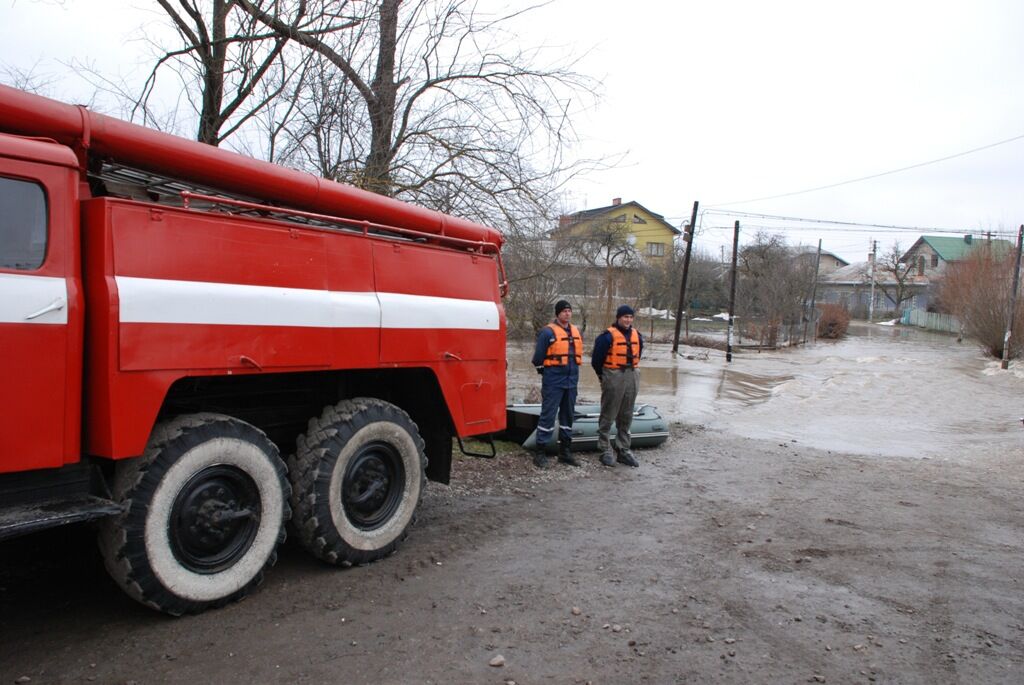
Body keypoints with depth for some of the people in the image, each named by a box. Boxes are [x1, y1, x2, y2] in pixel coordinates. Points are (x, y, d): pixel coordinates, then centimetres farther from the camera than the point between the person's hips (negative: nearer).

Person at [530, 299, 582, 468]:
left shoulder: (576, 331, 11)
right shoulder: (548, 332, -11)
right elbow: (538, 357, -8)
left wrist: (573, 373, 17)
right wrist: (545, 372, 1)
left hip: (571, 381, 7)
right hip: (553, 382, -7)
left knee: (568, 415, 13)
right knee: (548, 415, -5)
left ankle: (565, 451, 23)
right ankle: (540, 452, 1)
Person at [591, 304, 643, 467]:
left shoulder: (637, 335, 8)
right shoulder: (608, 336, -11)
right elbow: (596, 360, -5)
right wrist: (604, 376, 7)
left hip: (632, 378, 6)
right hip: (613, 379, -6)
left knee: (626, 417, 12)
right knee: (608, 416, 1)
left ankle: (623, 450, 20)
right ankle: (605, 451, 8)